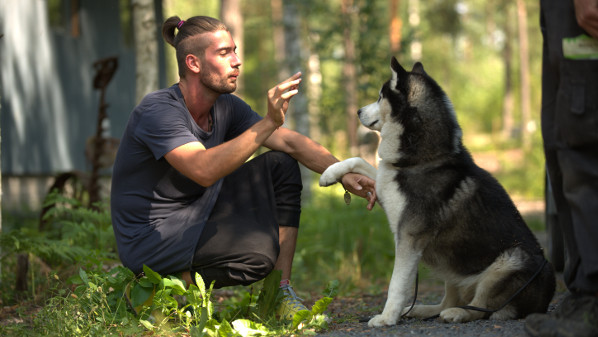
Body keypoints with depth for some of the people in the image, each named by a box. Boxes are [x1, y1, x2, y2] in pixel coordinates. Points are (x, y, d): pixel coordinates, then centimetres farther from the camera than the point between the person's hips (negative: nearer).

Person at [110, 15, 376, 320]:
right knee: (259, 252, -29)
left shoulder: (226, 107, 1)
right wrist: (268, 122, -43)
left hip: (198, 219, 9)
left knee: (281, 165, 0)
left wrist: (344, 174, -15)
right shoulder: (157, 111, -23)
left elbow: (291, 142, 0)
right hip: (148, 242, -9)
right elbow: (204, 170, -38)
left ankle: (280, 293, -2)